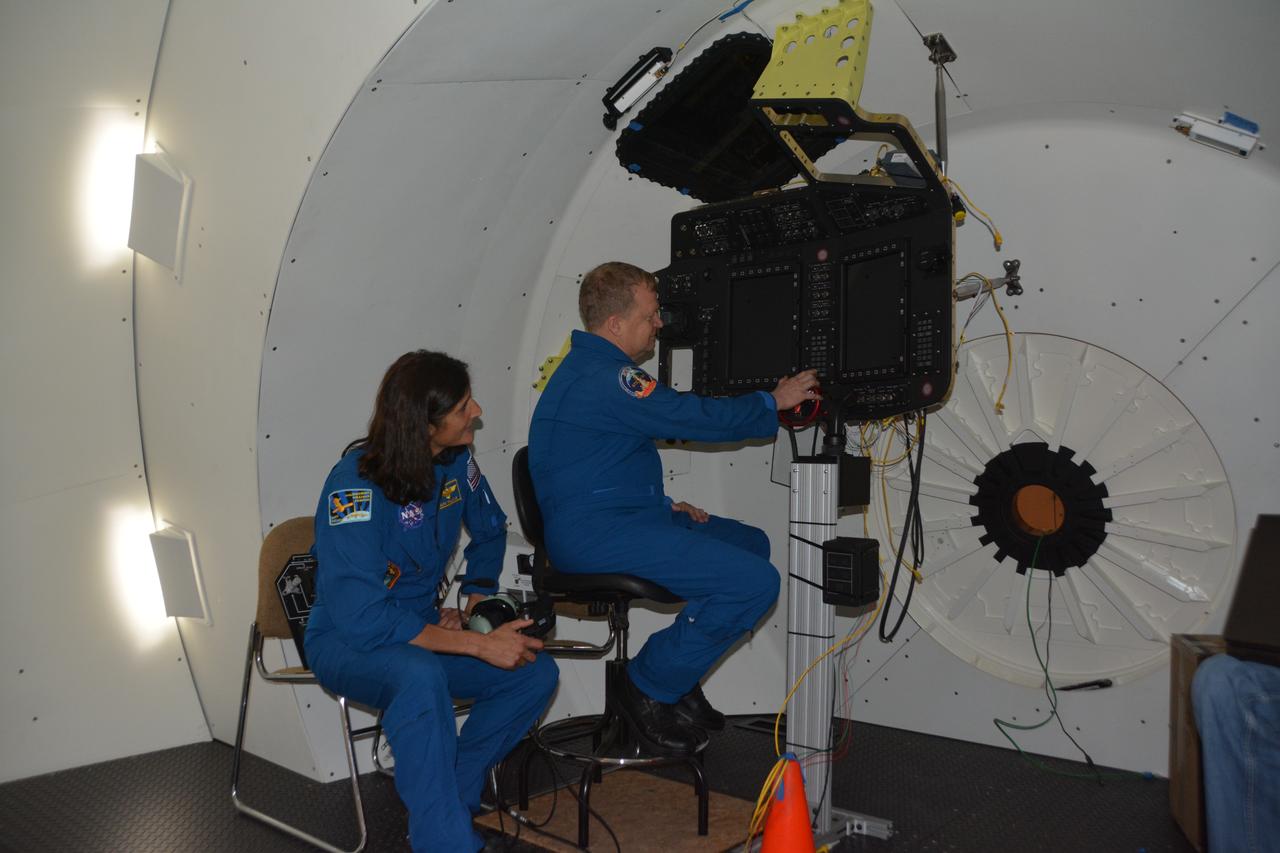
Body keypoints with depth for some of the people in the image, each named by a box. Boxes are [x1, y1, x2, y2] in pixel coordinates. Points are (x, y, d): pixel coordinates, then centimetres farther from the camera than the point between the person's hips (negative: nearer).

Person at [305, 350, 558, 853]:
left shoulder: (456, 462, -5)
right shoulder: (355, 486, -26)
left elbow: (490, 532, 16)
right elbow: (362, 618, -32)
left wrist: (472, 605, 0)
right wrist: (480, 646, -31)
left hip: (421, 629, 7)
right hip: (347, 643, -7)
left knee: (535, 672, -11)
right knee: (420, 675, -38)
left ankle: (451, 796, 2)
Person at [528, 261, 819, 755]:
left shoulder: (591, 367, 17)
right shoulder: (605, 380, -19)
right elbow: (693, 416, -17)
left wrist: (663, 505, 15)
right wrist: (774, 402, -2)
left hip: (622, 513, 12)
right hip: (596, 534, -12)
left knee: (751, 544, 17)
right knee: (755, 584, -20)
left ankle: (677, 682, 19)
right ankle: (648, 691, -3)